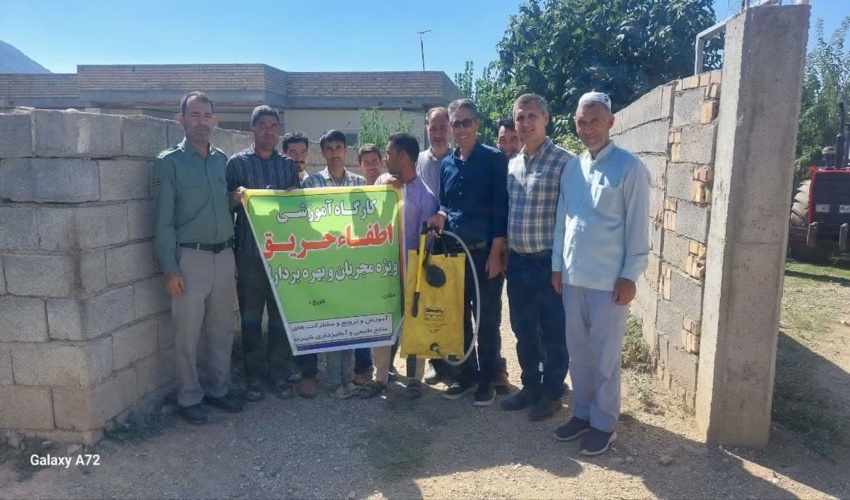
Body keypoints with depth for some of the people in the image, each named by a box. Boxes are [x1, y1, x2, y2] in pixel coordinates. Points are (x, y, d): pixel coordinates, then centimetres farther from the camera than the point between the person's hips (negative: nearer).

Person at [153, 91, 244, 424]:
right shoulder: (169, 162, -4)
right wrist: (169, 267, -12)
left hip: (225, 256, 5)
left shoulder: (222, 160, 11)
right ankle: (189, 398, 19)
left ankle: (218, 389, 28)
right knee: (188, 334, 3)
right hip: (190, 258, -5)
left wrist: (236, 200, 1)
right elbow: (163, 219, -8)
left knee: (222, 330, 13)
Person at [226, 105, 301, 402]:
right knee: (251, 316, 5)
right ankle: (254, 373, 17)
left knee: (281, 314, 6)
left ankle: (278, 371, 18)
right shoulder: (237, 163, 5)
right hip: (249, 252, -2)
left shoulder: (288, 165, 12)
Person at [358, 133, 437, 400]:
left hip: (410, 267, -4)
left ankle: (414, 378, 25)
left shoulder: (425, 196, -11)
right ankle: (381, 376, 24)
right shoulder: (382, 181, 2)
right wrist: (381, 188, -10)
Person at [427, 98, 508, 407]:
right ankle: (466, 375, 26)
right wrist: (440, 217, -5)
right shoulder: (447, 164, 11)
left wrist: (495, 252, -14)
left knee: (487, 320, 5)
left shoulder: (494, 159, -5)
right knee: (458, 317, 11)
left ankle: (486, 380, 18)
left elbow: (501, 209, -9)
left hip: (484, 251, -5)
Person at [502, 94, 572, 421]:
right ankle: (530, 387, 33)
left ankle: (552, 393, 24)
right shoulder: (512, 164, 9)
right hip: (516, 262, 6)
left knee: (553, 334, 8)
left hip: (548, 262, -6)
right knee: (523, 331, 16)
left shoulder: (564, 161, -11)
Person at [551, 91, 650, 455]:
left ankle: (604, 423, 21)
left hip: (609, 279, -6)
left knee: (605, 356, 6)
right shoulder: (571, 167, 8)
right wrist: (557, 265, 10)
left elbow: (637, 226, -10)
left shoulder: (629, 168, -9)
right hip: (572, 276, 6)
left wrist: (630, 275, -12)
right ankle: (582, 413, 31)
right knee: (578, 351, 16)